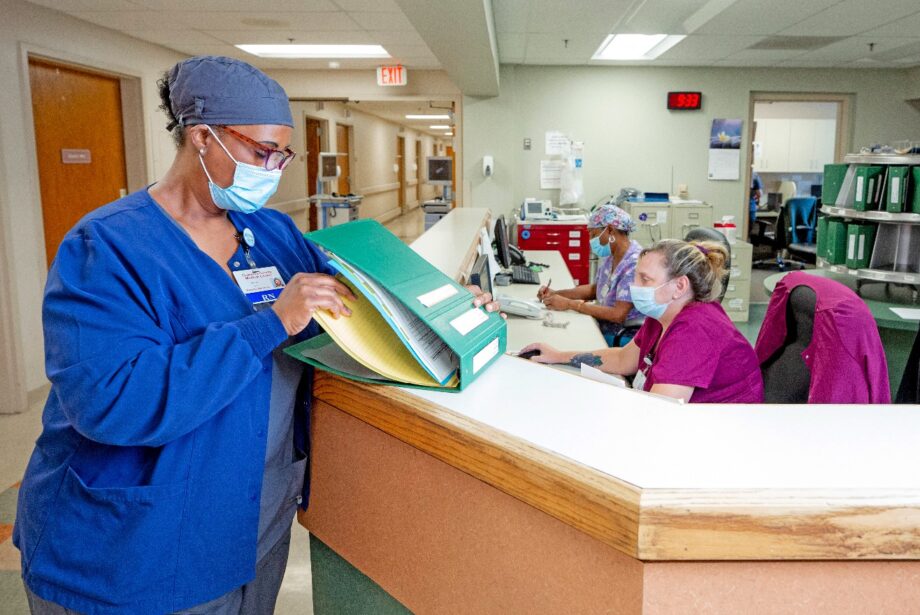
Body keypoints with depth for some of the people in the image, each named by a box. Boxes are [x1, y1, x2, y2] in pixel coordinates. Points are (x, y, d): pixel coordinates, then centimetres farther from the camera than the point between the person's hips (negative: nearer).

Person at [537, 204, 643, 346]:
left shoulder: (635, 263, -21)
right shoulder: (609, 256, 6)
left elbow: (618, 315, -25)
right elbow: (594, 289, 19)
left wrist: (569, 304, -22)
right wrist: (556, 294, 5)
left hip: (624, 338, -8)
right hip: (604, 328, 8)